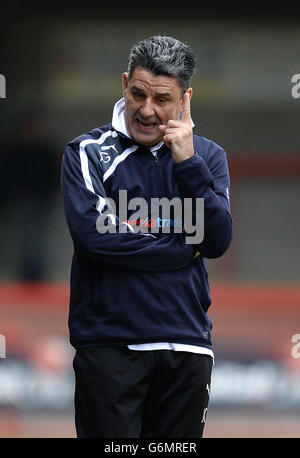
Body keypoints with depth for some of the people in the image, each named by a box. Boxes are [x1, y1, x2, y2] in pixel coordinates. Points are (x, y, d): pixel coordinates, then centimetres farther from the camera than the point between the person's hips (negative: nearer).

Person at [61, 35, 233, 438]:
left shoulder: (206, 155, 10)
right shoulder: (88, 152, 1)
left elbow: (218, 242, -2)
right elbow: (92, 235, -14)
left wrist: (188, 163, -12)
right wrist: (183, 248, -6)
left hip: (186, 344, 3)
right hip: (108, 343, -3)